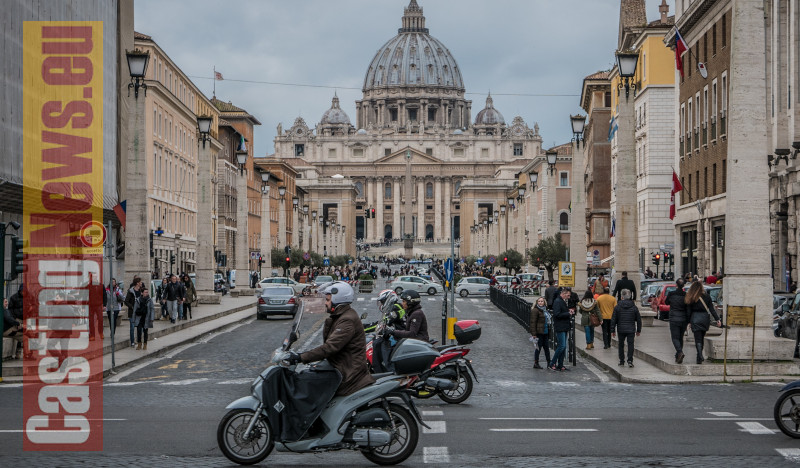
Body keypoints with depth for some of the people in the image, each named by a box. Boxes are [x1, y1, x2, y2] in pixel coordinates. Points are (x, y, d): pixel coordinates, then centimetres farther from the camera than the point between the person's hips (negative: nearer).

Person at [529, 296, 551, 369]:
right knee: (538, 348, -2)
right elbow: (533, 322, -15)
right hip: (539, 333, -8)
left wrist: (549, 332, 21)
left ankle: (549, 363, 14)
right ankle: (536, 363, 7)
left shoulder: (545, 310, 16)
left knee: (547, 347, 9)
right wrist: (534, 334, -20)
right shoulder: (535, 310, -11)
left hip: (545, 333, 8)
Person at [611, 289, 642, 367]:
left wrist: (613, 330, 5)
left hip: (621, 329, 0)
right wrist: (638, 330, 15)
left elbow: (613, 320, -2)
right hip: (631, 330, 0)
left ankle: (621, 361, 16)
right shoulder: (634, 307, -1)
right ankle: (630, 360, -10)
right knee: (630, 344, 1)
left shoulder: (617, 307, -3)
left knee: (621, 345, 12)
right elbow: (638, 320, 5)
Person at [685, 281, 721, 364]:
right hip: (705, 318, 3)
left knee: (698, 339, -2)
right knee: (702, 338, 17)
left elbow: (688, 311, -3)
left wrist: (688, 321, 4)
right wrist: (717, 319, -1)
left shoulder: (690, 299, -5)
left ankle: (700, 357, -16)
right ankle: (700, 356, 25)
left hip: (695, 319, -3)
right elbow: (712, 309, -1)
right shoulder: (707, 297, 2)